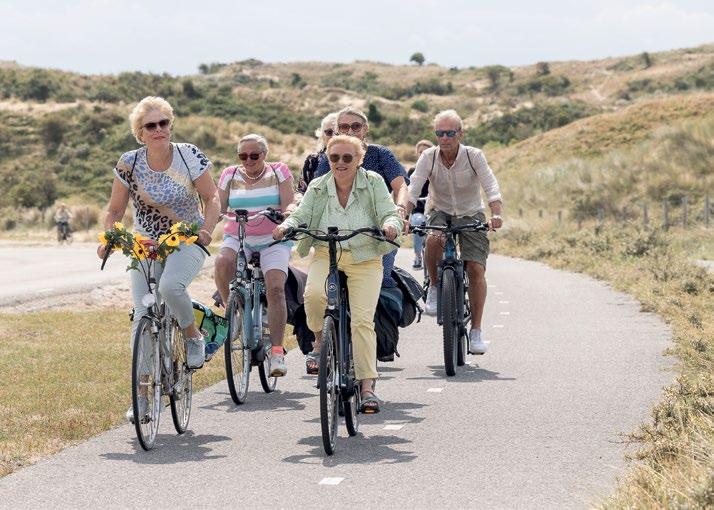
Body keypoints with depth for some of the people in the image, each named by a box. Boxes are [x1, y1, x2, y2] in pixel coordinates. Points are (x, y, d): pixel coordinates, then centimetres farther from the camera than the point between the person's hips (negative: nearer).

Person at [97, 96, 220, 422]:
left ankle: (193, 337, -4)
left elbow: (211, 197, -4)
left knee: (170, 286, -34)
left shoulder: (190, 156, -11)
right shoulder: (129, 164, -8)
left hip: (187, 242, -2)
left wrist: (207, 228, -22)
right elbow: (115, 210, 1)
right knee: (142, 319, -7)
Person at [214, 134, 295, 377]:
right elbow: (217, 207, 4)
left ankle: (277, 351, -21)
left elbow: (288, 205, -6)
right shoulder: (230, 175, 9)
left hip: (273, 240, -2)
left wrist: (282, 214, -29)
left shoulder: (279, 172, 3)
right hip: (238, 239, 2)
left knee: (275, 288, -21)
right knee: (222, 263, -32)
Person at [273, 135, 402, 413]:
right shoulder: (318, 188, 5)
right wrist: (286, 225, -24)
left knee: (363, 320, -12)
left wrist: (390, 224, -29)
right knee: (314, 294, -30)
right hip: (326, 255, 1)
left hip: (365, 258, -1)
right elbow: (301, 215, -2)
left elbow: (390, 214, -5)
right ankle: (320, 340, 0)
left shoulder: (373, 183, 0)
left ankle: (367, 385, -5)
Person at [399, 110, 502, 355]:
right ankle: (434, 288, -8)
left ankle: (476, 331, -6)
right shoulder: (428, 157, -12)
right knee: (433, 240, -35)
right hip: (441, 213, 1)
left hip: (471, 215, -1)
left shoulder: (474, 156, -16)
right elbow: (413, 190, -20)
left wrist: (496, 214, -45)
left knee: (476, 269, -16)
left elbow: (491, 187, -26)